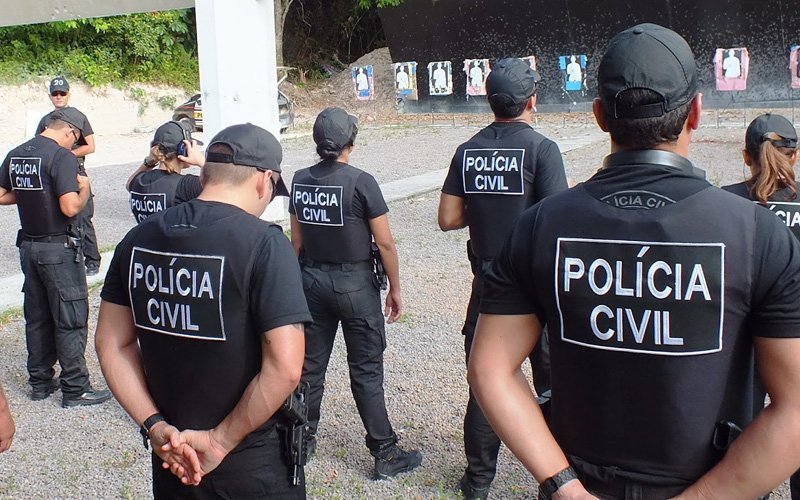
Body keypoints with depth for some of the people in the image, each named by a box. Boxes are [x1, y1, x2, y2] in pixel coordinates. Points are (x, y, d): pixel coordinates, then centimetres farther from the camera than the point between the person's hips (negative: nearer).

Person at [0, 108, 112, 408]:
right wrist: (83, 188, -6)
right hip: (59, 248, -8)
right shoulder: (62, 157, -17)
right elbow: (70, 208, -24)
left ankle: (40, 382, 24)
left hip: (28, 245, 8)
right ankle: (75, 389, 6)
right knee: (71, 319, 0)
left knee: (37, 317, 15)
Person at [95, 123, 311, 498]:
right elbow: (284, 368, -24)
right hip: (254, 466, -4)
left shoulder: (139, 238, -2)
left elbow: (111, 344, 2)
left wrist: (155, 425, -2)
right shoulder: (264, 243, -19)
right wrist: (221, 441, -15)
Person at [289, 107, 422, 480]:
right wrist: (395, 289, -2)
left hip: (312, 280, 5)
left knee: (311, 364, 15)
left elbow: (297, 240, 9)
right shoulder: (360, 182, -15)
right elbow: (385, 243, -12)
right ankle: (385, 454, 9)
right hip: (355, 284, -5)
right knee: (366, 371, 1)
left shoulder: (300, 180, 1)